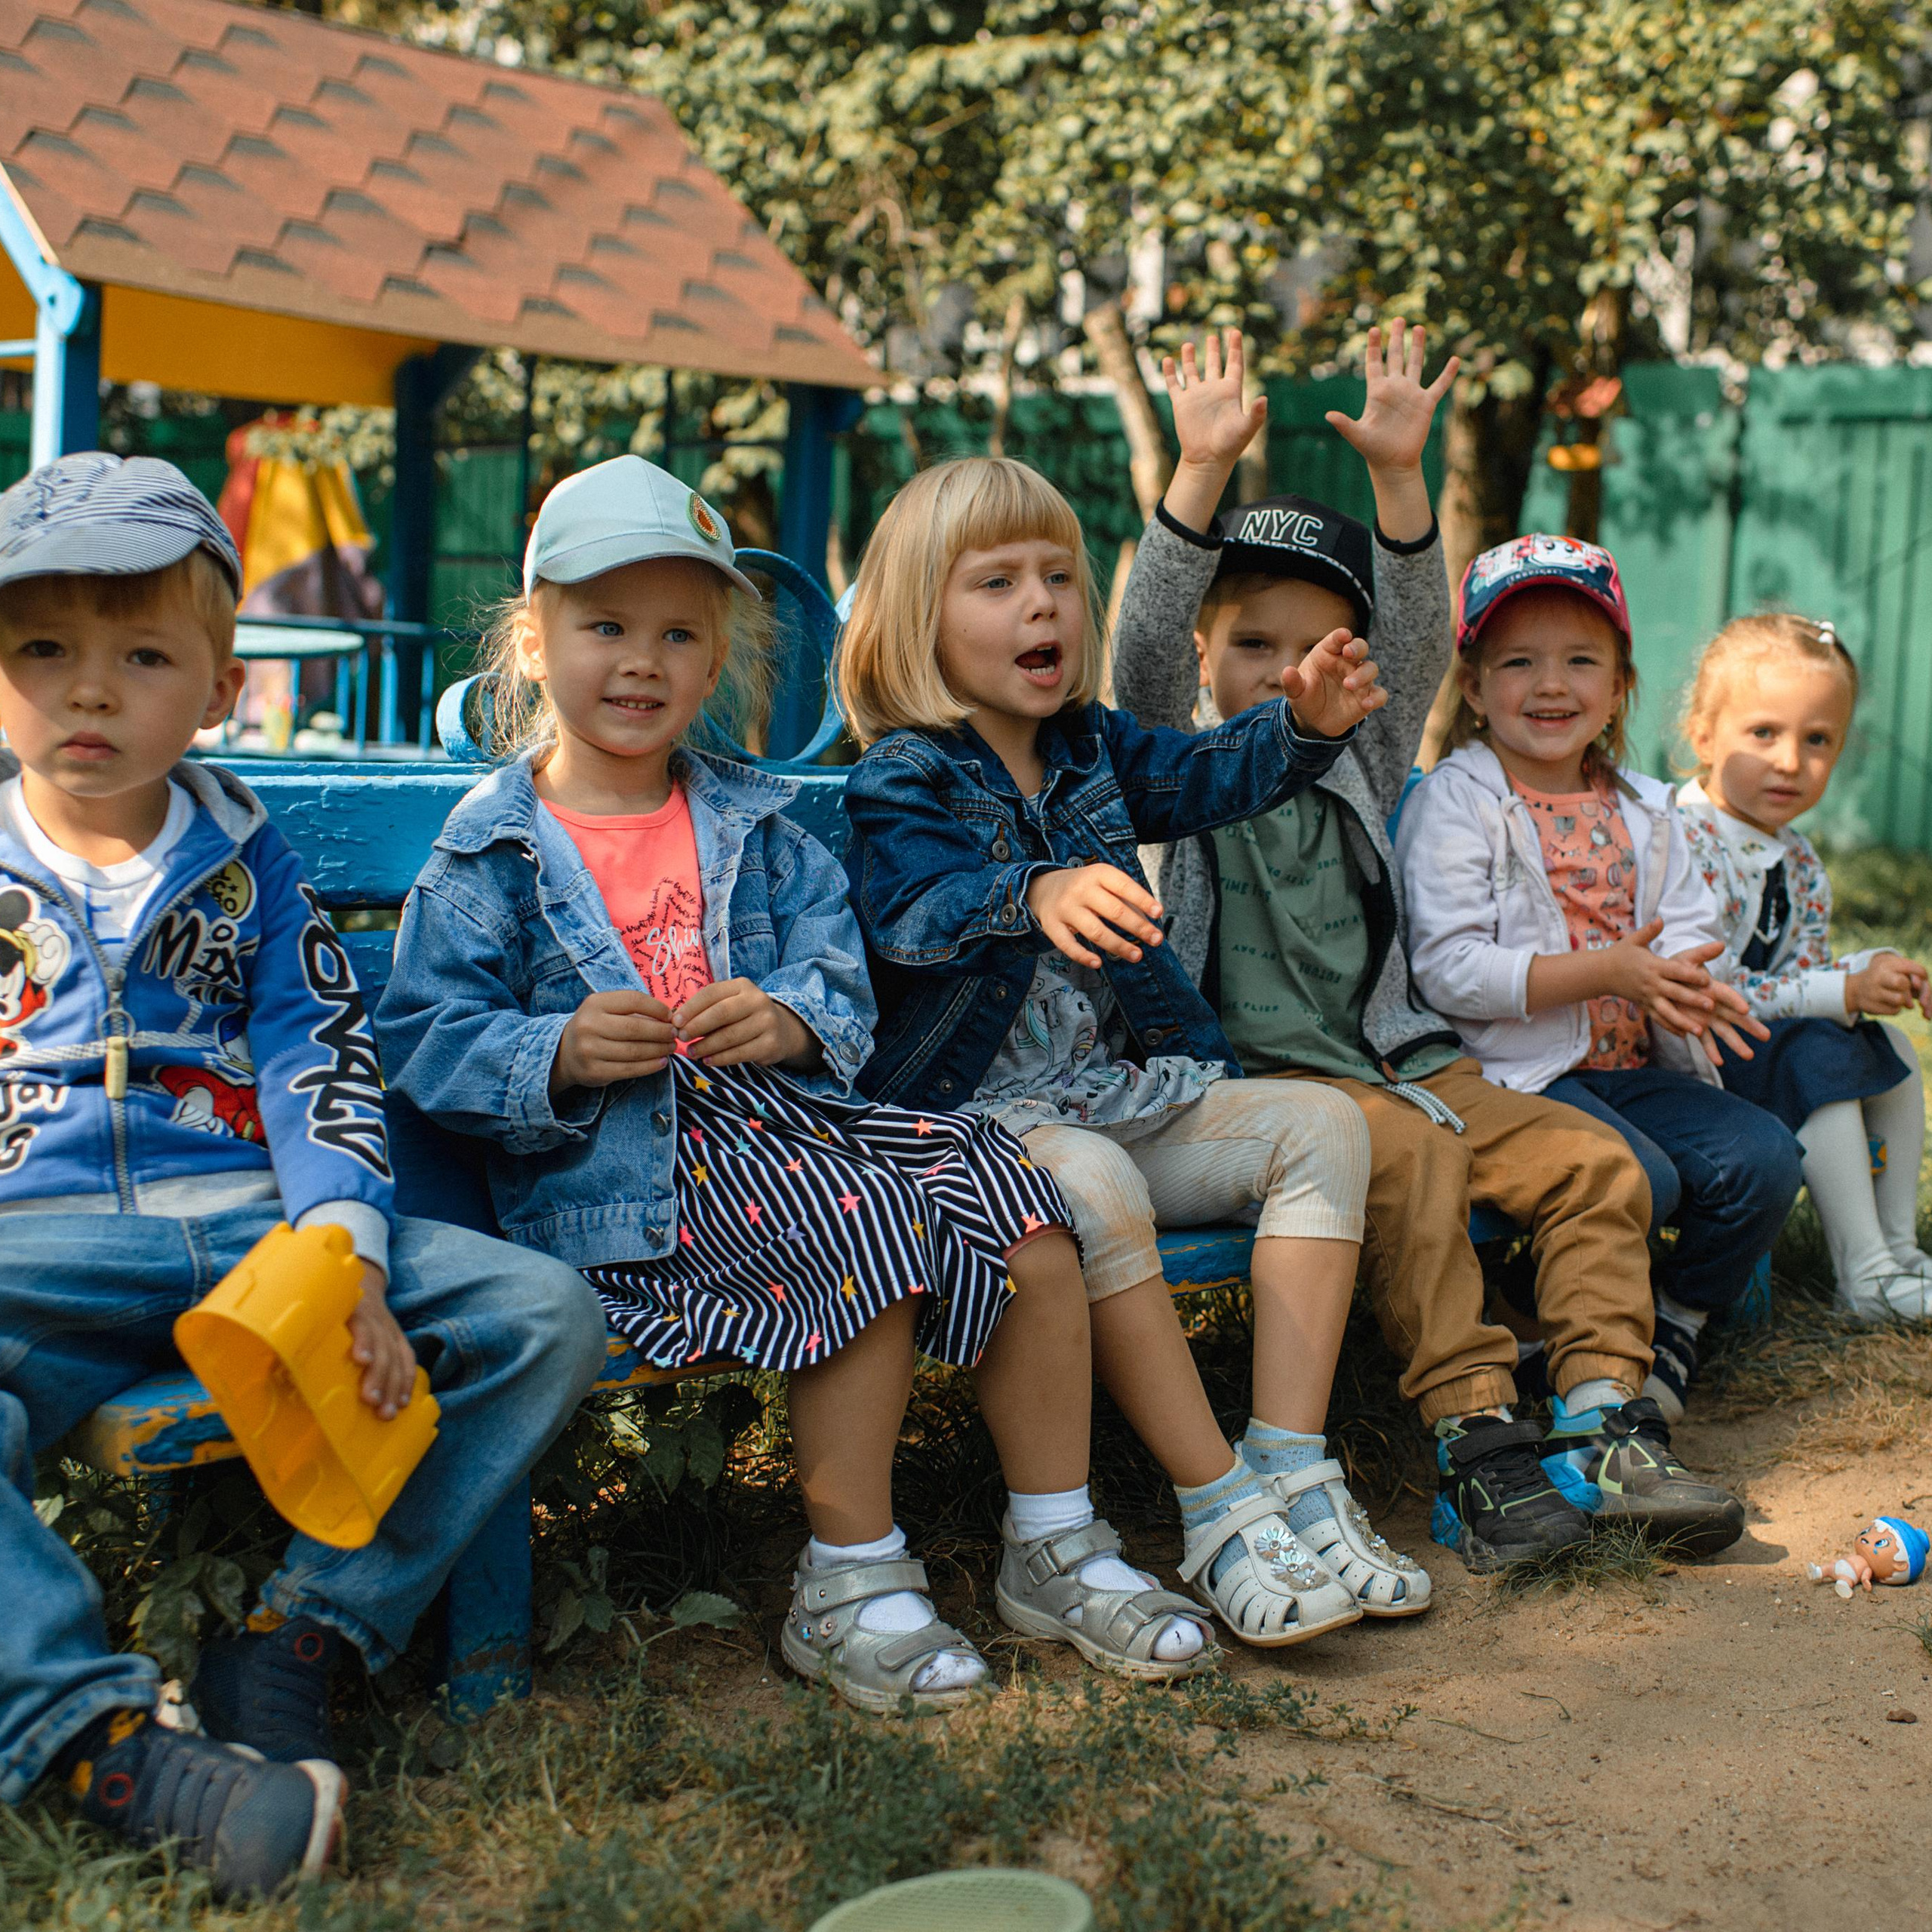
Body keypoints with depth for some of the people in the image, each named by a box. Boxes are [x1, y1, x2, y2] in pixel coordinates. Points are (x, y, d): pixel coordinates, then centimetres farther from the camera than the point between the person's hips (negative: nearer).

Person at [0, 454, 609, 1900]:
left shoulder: (243, 860, 14)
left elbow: (319, 1068, 6)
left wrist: (347, 1260, -12)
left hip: (252, 1223, 3)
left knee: (550, 1318, -16)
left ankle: (305, 1632, -16)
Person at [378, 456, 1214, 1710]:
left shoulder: (754, 827, 18)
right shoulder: (491, 855, 3)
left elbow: (841, 973, 11)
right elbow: (425, 1040, -4)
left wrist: (790, 1017, -13)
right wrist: (559, 1057, -22)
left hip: (779, 1110, 6)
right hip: (623, 1166, -5)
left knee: (1021, 1206, -12)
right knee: (871, 1228, -30)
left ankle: (1056, 1544, 2)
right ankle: (851, 1585, -16)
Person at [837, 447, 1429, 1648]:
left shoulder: (1094, 749, 14)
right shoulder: (902, 781, -6)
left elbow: (1213, 776, 3)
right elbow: (914, 910, -25)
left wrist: (1307, 725, -20)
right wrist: (1039, 895, -46)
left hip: (1130, 1091, 7)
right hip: (978, 1115, -7)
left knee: (1322, 1124, -12)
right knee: (1091, 1184, -37)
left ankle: (1294, 1471, -20)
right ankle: (1222, 1514, -29)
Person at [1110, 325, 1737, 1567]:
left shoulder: (1362, 764, 16)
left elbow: (1419, 640, 3)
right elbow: (1147, 641, -10)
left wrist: (1398, 479, -11)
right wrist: (1203, 474, -21)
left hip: (1403, 1059, 5)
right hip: (1260, 1071, -5)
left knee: (1593, 1159, -12)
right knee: (1411, 1157, -32)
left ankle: (1605, 1426, -11)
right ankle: (1477, 1443, -31)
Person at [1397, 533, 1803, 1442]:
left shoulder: (1643, 811, 15)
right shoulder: (1456, 802, -5)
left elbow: (1688, 932, 11)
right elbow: (1449, 971, -14)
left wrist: (1688, 987, -16)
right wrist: (1608, 971, -21)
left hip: (1633, 1064, 6)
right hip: (1514, 1070, -6)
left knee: (1762, 1158, -15)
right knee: (1634, 1178, -29)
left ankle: (1676, 1320, 11)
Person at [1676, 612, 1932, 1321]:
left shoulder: (1799, 863, 10)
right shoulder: (1684, 841, -19)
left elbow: (1804, 975, 9)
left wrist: (1874, 972, -13)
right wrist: (1843, 992, -23)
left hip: (1767, 1050, 9)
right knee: (1820, 1052, -25)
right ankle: (1864, 1274, -22)